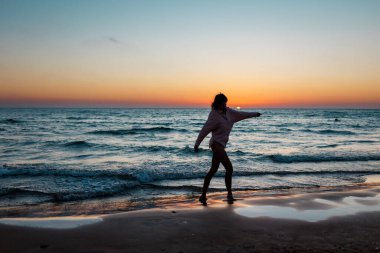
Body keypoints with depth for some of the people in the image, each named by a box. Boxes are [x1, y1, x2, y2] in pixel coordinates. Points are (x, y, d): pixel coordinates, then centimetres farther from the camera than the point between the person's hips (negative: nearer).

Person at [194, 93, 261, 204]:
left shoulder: (227, 111, 9)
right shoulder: (214, 116, -13)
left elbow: (239, 114, 23)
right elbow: (204, 130, -13)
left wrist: (254, 114, 30)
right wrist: (197, 144, -13)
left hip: (221, 145, 9)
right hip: (217, 144, -9)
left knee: (213, 170, 10)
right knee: (229, 168, -10)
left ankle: (203, 196, 16)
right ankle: (229, 194, 4)